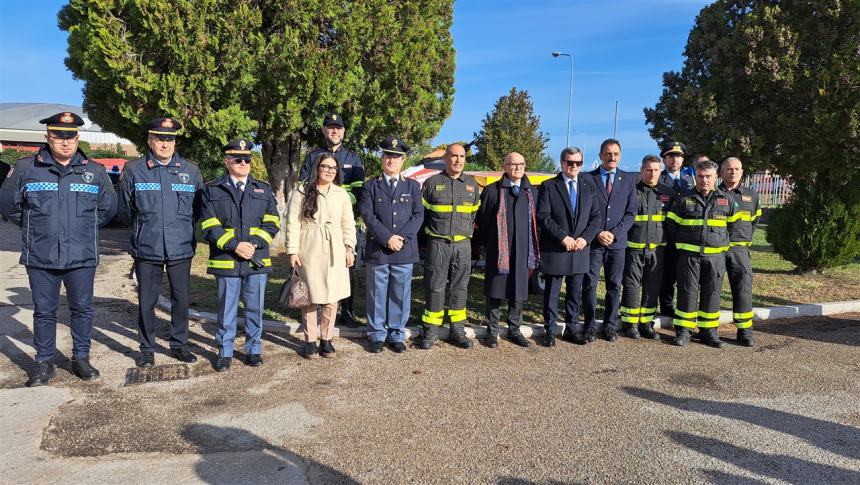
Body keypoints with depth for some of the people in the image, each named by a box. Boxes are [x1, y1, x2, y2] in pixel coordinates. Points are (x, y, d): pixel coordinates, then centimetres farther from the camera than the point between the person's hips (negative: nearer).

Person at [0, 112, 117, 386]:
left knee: (82, 310, 8)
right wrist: (35, 229, 10)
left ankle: (81, 359, 22)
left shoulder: (94, 172, 5)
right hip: (40, 258, -1)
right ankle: (44, 363, 21)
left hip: (82, 258, 1)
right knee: (44, 312, 8)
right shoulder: (26, 169, 1)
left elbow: (108, 208, 15)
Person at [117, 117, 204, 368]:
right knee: (146, 302, 6)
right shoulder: (134, 170, -1)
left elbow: (199, 208, 11)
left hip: (181, 249, 1)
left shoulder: (191, 170, 1)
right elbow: (125, 210, 9)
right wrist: (144, 231, 14)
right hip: (146, 250, -1)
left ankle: (179, 344, 25)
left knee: (181, 300, 9)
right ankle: (147, 349, 21)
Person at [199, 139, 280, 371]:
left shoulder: (264, 189, 11)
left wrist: (254, 244, -10)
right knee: (226, 309, 6)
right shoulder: (212, 190, 4)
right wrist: (234, 246, -14)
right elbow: (209, 226, -4)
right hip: (226, 261, -2)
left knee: (255, 308, 9)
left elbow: (272, 222, 5)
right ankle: (225, 352, 19)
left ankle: (254, 350, 22)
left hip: (257, 260, 2)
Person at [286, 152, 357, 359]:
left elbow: (348, 223, 10)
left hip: (335, 251, 3)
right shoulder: (301, 192, -1)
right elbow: (293, 223, -3)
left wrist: (349, 248, 2)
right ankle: (310, 340, 16)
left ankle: (326, 339, 19)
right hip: (309, 251, -3)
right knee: (310, 298, 3)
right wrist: (293, 251, -8)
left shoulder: (341, 193, 8)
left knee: (332, 298, 5)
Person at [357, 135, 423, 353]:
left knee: (401, 296, 7)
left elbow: (418, 215, 2)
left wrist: (401, 237, -12)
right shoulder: (370, 186, 6)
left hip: (405, 252, 1)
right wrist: (388, 238, -15)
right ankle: (377, 335, 19)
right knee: (377, 295, 6)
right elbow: (367, 215, -5)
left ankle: (397, 335, 20)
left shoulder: (412, 186, 11)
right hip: (377, 251, -1)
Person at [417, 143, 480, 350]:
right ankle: (430, 331, 9)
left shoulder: (471, 184, 10)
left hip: (463, 245, 3)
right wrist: (431, 232, 7)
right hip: (437, 244, -3)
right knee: (435, 288, 0)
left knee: (459, 288, 8)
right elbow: (422, 212, 7)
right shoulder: (432, 183, 0)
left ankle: (457, 331, 17)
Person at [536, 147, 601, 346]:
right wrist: (563, 237, -16)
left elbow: (596, 217, 7)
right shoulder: (548, 186, -2)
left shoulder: (590, 186, 10)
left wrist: (585, 238, -8)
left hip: (580, 249, 4)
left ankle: (572, 328, 24)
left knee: (575, 292, 11)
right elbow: (543, 217, -9)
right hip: (554, 250, -3)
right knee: (551, 293, 4)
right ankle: (550, 330, 15)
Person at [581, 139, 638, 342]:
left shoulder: (629, 179, 8)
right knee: (589, 285, 0)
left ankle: (610, 325, 18)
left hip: (617, 241, 2)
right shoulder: (588, 178, 2)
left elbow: (631, 212, 4)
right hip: (593, 241, -2)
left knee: (614, 286, 7)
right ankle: (590, 326, 9)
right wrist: (597, 233, -10)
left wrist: (614, 233, -8)